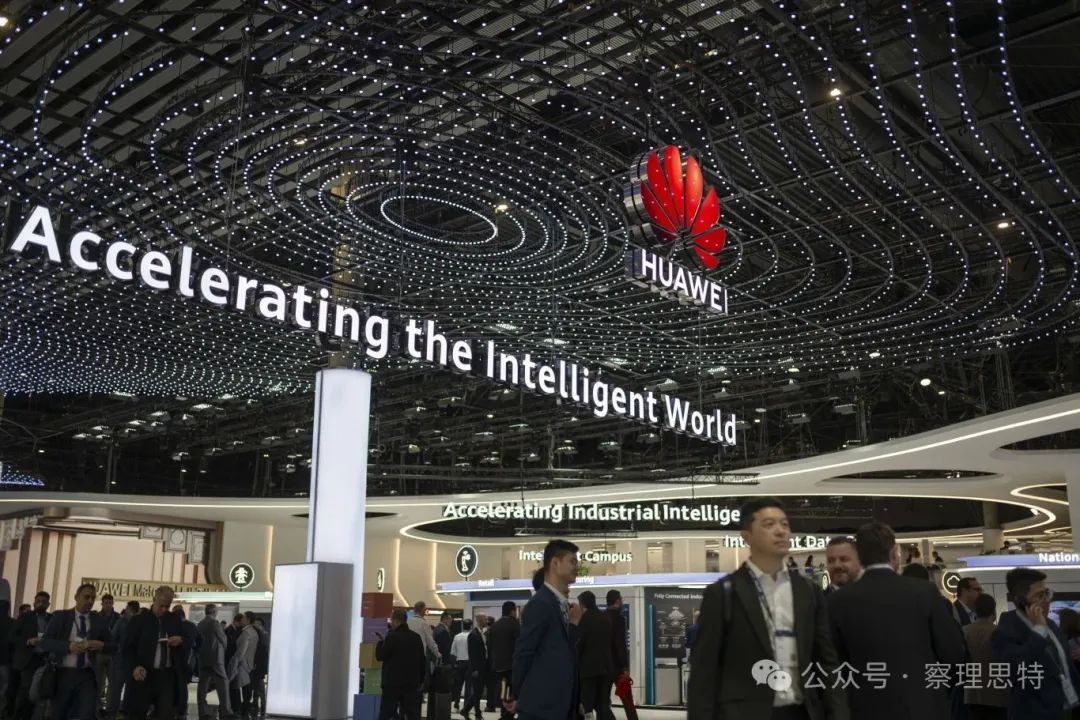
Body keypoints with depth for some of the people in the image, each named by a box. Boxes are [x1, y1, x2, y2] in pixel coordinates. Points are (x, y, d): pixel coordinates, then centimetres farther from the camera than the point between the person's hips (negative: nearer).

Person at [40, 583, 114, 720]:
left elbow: (112, 645, 10)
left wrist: (102, 645, -13)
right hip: (63, 674, 0)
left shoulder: (100, 620, 8)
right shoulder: (60, 616, 3)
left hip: (87, 675, 0)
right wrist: (68, 646, -22)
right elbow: (44, 642, -6)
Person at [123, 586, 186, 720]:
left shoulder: (175, 620, 9)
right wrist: (135, 667, -19)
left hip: (167, 676, 2)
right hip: (144, 675, -2)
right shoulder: (139, 620, 0)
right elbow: (128, 648, -1)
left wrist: (180, 641, -7)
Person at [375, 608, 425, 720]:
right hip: (412, 682, 5)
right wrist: (421, 680, 18)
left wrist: (380, 643, 11)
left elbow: (380, 656, -8)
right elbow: (423, 660, 10)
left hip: (393, 682, -4)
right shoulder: (416, 637, 6)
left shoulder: (392, 636, -11)